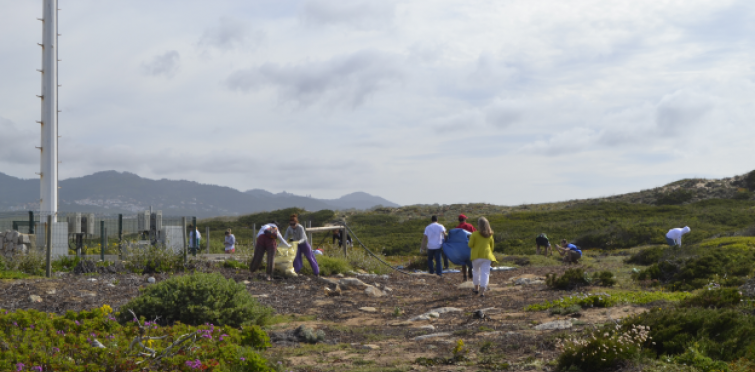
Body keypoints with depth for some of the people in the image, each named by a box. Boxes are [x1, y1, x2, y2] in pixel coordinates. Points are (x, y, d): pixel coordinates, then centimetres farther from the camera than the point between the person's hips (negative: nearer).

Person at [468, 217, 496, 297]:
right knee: (485, 273, -4)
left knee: (476, 271, 19)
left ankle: (476, 288, 33)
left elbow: (470, 245, -7)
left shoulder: (474, 234, -10)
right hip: (487, 256, 1)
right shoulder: (489, 235, 2)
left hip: (476, 255, -1)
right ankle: (482, 291, -18)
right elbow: (492, 246, 11)